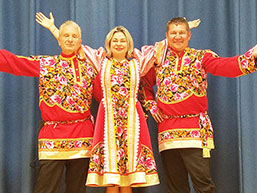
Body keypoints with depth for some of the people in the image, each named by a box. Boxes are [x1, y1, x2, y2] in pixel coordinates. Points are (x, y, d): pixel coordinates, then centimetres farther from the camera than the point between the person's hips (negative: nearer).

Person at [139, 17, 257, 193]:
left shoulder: (201, 57, 6)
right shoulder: (159, 59, 14)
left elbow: (228, 66, -10)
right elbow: (144, 84, 26)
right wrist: (150, 105, 9)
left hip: (196, 128, -3)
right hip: (167, 130, 3)